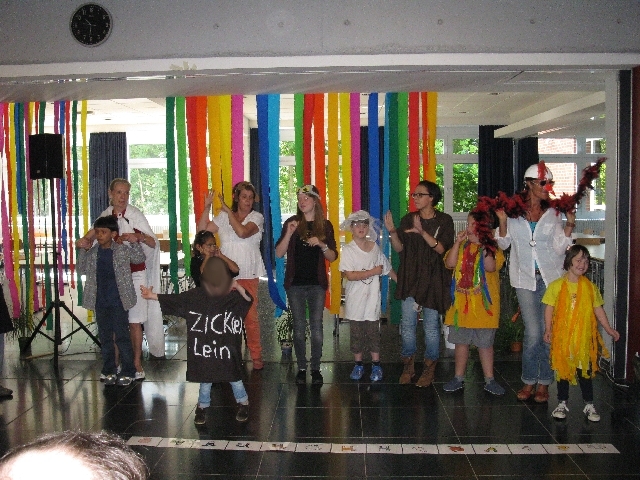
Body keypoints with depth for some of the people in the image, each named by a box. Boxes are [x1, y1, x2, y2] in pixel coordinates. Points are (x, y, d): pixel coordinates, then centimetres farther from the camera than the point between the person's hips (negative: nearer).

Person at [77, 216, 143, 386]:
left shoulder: (123, 250, -4)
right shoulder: (92, 253, 6)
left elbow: (140, 258, 2)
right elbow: (82, 270, 14)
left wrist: (135, 241, -9)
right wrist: (82, 250, 4)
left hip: (118, 302, -4)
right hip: (100, 303, 4)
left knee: (122, 337, 0)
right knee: (105, 338, 12)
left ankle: (128, 372, 11)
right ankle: (109, 371, 23)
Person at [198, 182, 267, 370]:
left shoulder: (257, 217, -2)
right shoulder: (223, 216, 7)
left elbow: (242, 232, -20)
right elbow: (202, 229, 1)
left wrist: (228, 211, -14)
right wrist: (207, 207, -7)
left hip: (248, 275, -2)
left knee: (250, 315, -2)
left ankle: (256, 356, 10)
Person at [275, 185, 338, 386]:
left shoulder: (325, 225, 3)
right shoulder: (292, 222, 3)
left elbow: (333, 257, 3)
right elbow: (279, 253, -3)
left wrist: (321, 244, -15)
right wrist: (289, 233, -17)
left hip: (317, 283, 0)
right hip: (295, 283, 0)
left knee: (316, 326, 2)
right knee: (299, 327, 5)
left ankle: (316, 368, 13)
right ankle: (301, 368, 16)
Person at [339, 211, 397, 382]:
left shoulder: (375, 247, 3)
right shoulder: (348, 250, -8)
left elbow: (387, 269, 14)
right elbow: (350, 275, -18)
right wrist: (373, 272, -13)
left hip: (372, 298, 2)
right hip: (355, 300, -2)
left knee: (374, 332, 7)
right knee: (357, 333, 7)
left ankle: (376, 365, 20)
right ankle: (358, 365, 22)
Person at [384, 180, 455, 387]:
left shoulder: (444, 221, -1)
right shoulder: (408, 219, 8)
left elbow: (442, 248, -13)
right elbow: (399, 248, 3)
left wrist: (422, 232, -24)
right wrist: (392, 231, -14)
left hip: (433, 280, -3)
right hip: (410, 278, 3)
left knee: (431, 325, 3)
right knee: (407, 324, 3)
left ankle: (429, 369, 16)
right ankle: (408, 366, 16)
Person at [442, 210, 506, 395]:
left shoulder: (492, 247, 0)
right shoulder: (462, 245, 9)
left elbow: (491, 267, -19)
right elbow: (450, 263, -6)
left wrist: (482, 245, -19)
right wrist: (458, 242, -11)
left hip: (483, 303, -3)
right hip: (461, 302, 3)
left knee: (485, 343, 6)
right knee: (461, 341, 10)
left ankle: (489, 380, 17)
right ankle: (458, 378, 20)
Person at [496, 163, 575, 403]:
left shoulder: (554, 213, 4)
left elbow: (559, 248, 0)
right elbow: (503, 244, 3)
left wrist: (569, 225, -10)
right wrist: (503, 221, -11)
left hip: (550, 277, 1)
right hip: (525, 278, -1)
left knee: (548, 332, 3)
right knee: (533, 333, -2)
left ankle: (544, 383, 17)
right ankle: (529, 381, 15)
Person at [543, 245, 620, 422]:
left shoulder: (591, 287, 4)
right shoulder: (556, 286, -4)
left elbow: (598, 309, 9)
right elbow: (549, 308, -3)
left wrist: (609, 329, 6)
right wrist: (548, 330, -10)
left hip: (584, 337, 2)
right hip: (562, 337, -2)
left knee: (585, 370, 9)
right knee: (562, 369, 8)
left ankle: (589, 405, 22)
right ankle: (562, 404, 21)